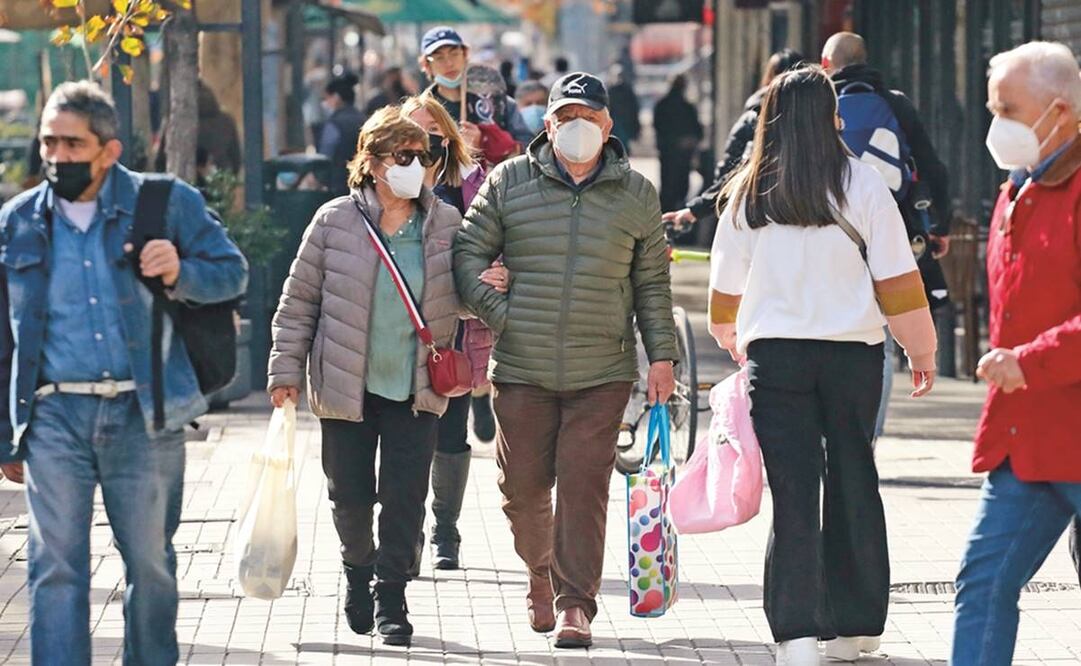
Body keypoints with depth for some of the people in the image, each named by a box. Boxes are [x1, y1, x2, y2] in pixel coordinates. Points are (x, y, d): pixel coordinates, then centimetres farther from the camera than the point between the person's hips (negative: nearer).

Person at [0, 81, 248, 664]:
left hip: (143, 413, 0)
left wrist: (181, 274, -14)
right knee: (55, 568, -5)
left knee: (151, 562, 9)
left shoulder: (166, 203, 2)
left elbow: (232, 272, 8)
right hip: (55, 414, 1)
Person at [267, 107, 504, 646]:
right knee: (350, 496, 6)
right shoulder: (335, 222, -4)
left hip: (416, 387, 1)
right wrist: (286, 370, -1)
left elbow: (464, 294, 13)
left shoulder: (446, 225, 1)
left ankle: (391, 600, 8)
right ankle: (358, 570, 35)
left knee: (405, 497, -4)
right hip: (346, 387, -1)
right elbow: (300, 300, 2)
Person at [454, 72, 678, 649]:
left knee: (584, 486, -7)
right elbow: (468, 253, 7)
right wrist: (497, 313, -5)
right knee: (523, 487, 6)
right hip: (522, 370, 1)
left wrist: (662, 355, 6)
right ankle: (540, 572, 34)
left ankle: (575, 604, -3)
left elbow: (652, 283, 12)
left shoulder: (635, 194, 7)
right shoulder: (509, 183, 4)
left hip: (603, 374, -1)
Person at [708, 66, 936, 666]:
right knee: (853, 486, 12)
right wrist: (921, 350, 8)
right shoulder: (861, 184, -4)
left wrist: (732, 339, 32)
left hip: (775, 353, 0)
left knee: (793, 493, 0)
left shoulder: (749, 194, 1)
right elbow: (897, 279, -4)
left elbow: (726, 283, 12)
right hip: (853, 351, 0)